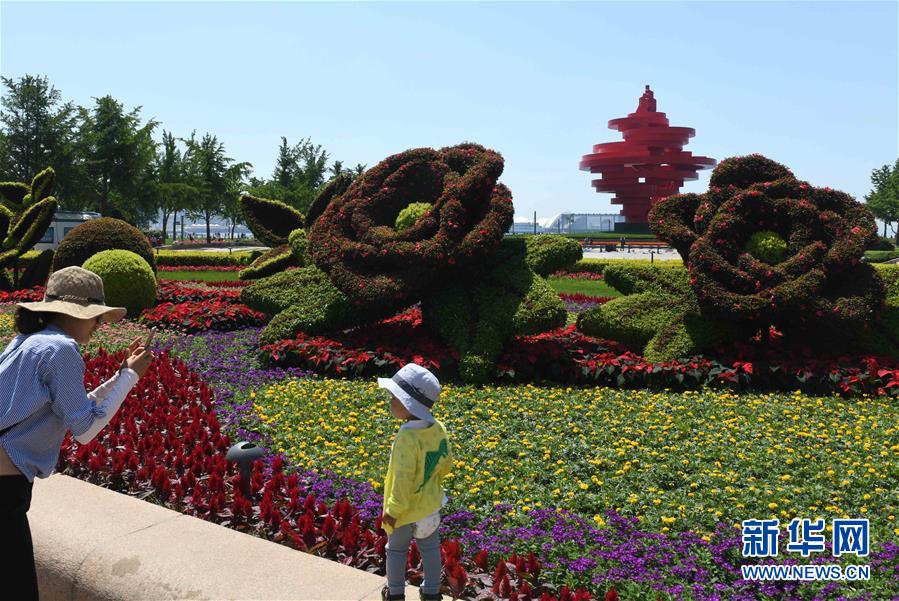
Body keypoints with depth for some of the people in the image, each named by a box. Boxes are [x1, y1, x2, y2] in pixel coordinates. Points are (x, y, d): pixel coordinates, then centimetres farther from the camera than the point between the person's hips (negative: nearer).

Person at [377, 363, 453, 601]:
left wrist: (392, 511, -19)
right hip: (431, 505, 6)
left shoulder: (407, 437, -31)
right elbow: (445, 464, 3)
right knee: (430, 548, 21)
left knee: (396, 550, 17)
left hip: (406, 510, -6)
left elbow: (403, 479, -28)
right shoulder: (439, 429, -10)